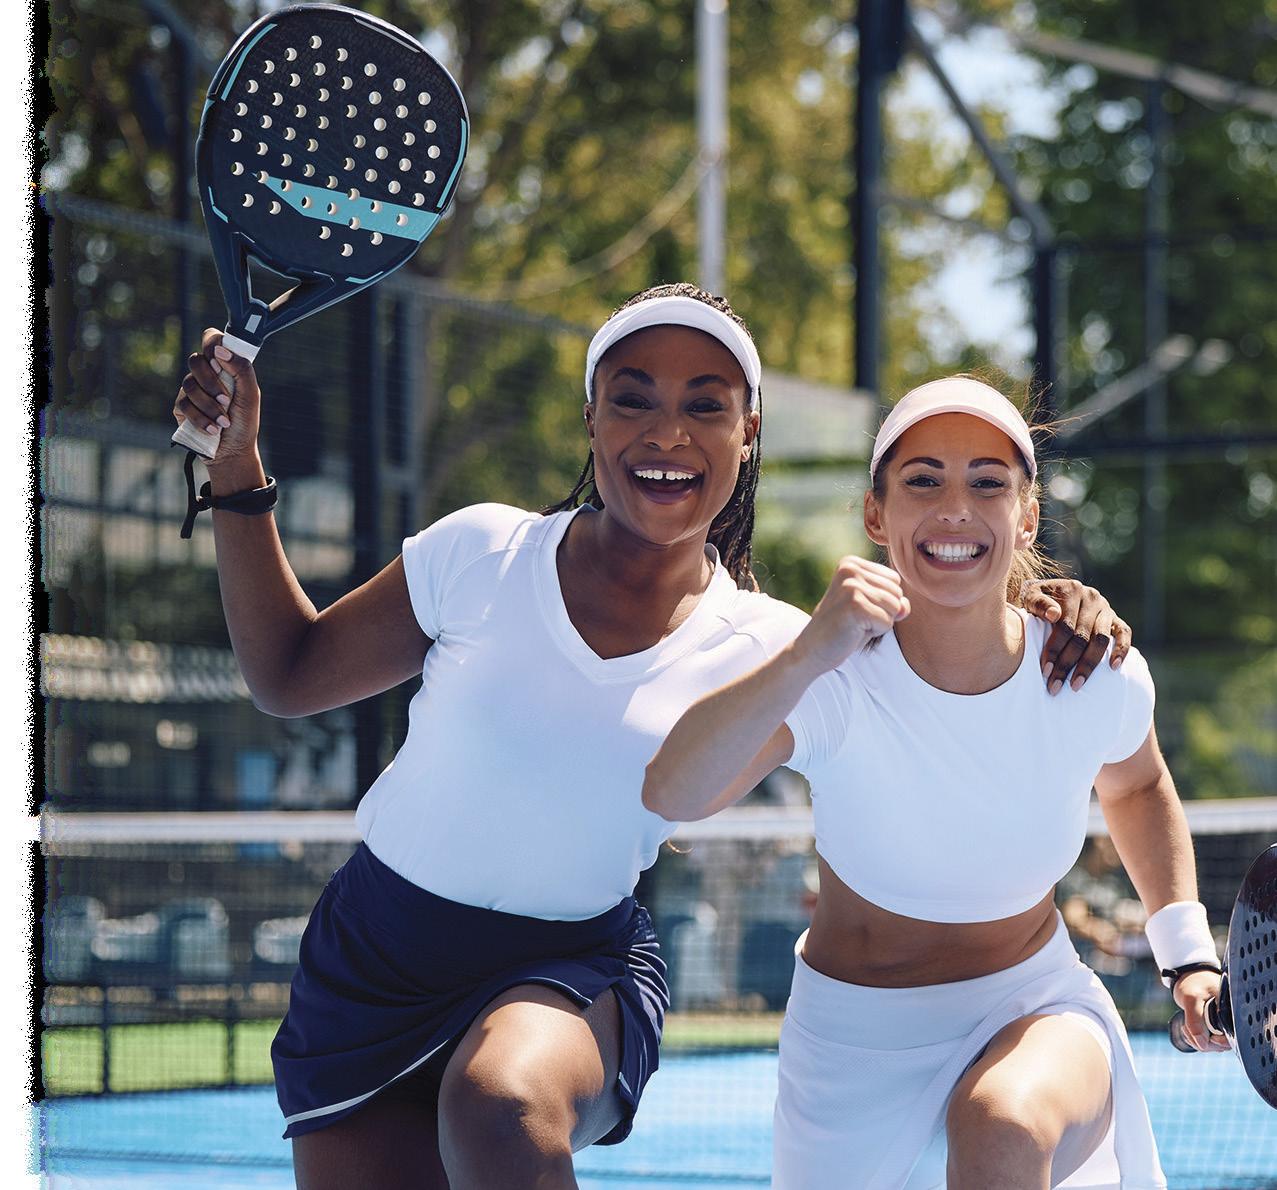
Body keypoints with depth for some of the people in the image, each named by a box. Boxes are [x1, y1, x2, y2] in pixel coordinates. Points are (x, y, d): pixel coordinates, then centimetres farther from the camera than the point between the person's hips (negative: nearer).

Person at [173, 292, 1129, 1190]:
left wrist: (1047, 615, -16)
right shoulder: (483, 553, -4)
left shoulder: (768, 652, -5)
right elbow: (290, 676, 8)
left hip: (573, 977, -2)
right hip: (374, 958, 2)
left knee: (502, 1106, -36)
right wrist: (237, 468, 0)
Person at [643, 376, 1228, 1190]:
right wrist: (808, 657, -52)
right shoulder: (832, 679, -22)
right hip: (854, 1045, 0)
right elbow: (672, 794, -41)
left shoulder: (1100, 680, -14)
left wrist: (1187, 952, 4)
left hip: (1037, 1012, 0)